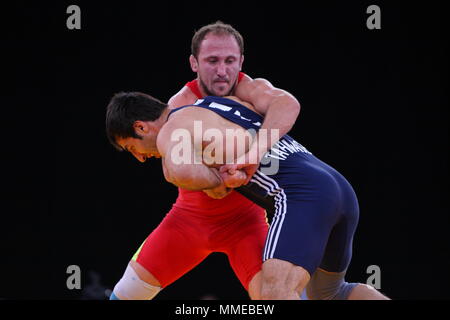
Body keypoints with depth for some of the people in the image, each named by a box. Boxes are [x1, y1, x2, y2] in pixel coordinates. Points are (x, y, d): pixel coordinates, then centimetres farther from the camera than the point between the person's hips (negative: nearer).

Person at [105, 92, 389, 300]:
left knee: (275, 294, -25)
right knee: (329, 293, 28)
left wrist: (220, 179, 2)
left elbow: (180, 169, -20)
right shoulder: (221, 102, 27)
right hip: (341, 189, 9)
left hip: (303, 195, -9)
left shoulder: (170, 131, 2)